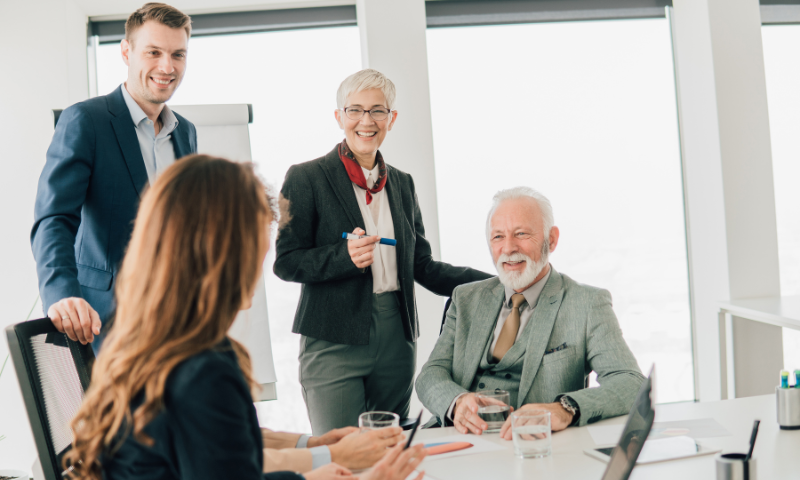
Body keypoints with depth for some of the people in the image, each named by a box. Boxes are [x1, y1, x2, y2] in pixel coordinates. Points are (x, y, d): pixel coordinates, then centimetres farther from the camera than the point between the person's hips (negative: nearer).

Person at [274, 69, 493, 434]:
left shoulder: (402, 184, 15)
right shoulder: (306, 178, -2)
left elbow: (422, 267, 15)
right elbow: (285, 262, -5)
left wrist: (500, 283, 7)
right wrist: (345, 256, -21)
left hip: (396, 339, 5)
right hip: (334, 341, -5)